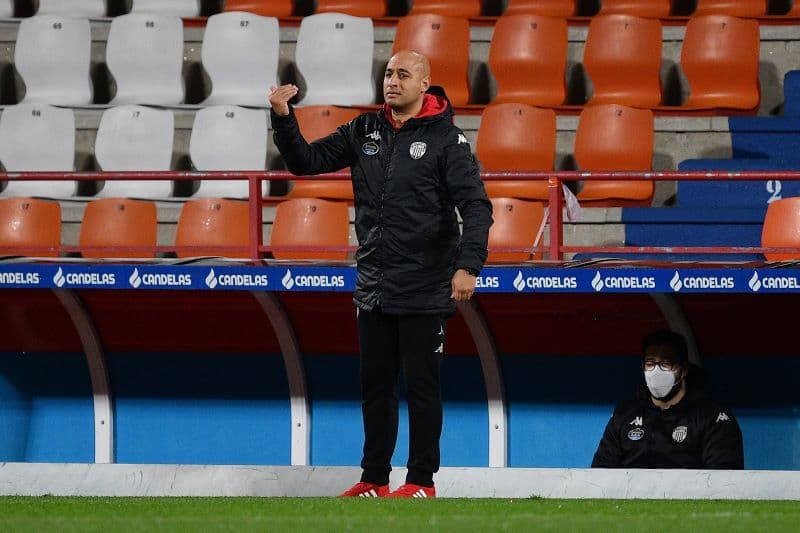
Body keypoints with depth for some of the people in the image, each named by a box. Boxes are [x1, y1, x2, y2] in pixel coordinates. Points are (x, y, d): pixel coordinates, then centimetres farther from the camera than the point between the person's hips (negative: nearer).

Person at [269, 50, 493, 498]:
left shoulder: (445, 138, -8)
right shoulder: (365, 131, 8)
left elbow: (475, 205, -13)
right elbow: (306, 161, 12)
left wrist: (468, 264, -25)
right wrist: (283, 118, -5)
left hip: (425, 290, -5)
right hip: (373, 288, 5)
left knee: (421, 385, -1)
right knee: (376, 384, 11)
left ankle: (422, 481, 6)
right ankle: (374, 479, 18)